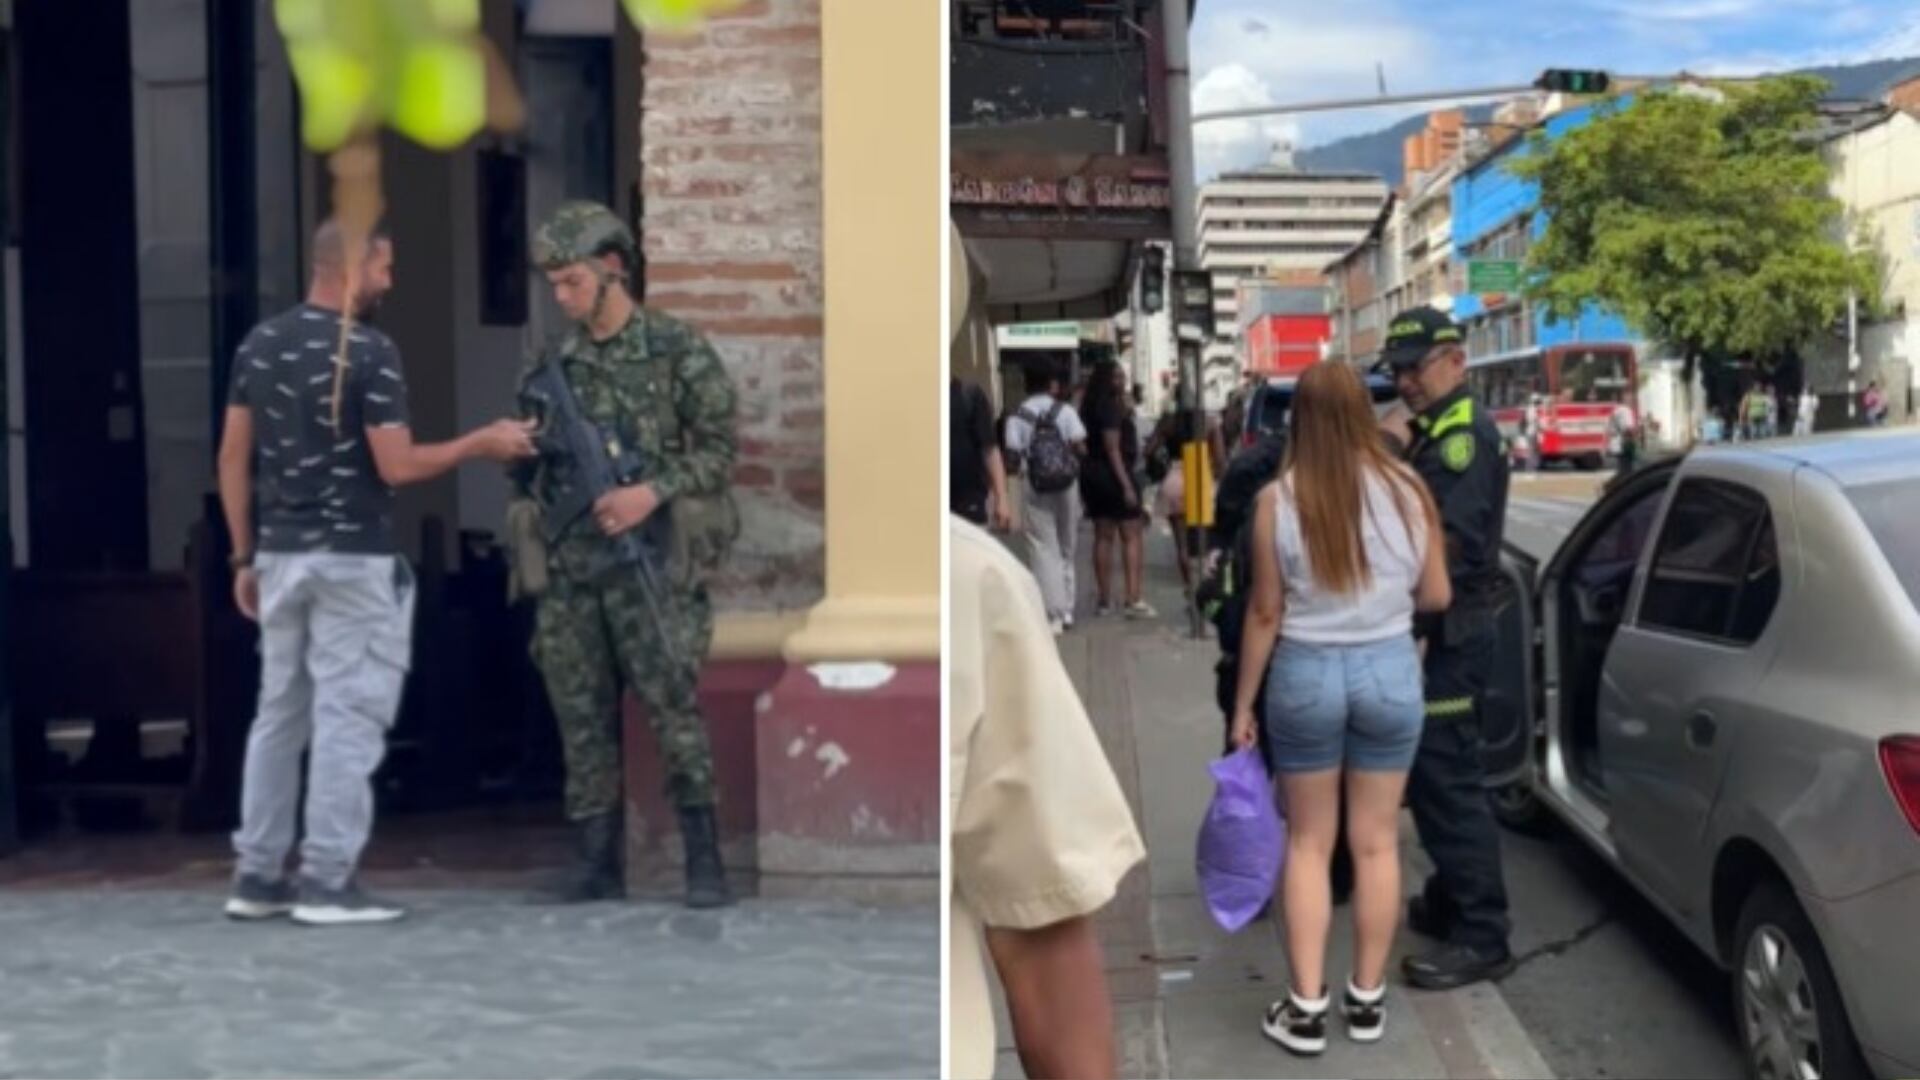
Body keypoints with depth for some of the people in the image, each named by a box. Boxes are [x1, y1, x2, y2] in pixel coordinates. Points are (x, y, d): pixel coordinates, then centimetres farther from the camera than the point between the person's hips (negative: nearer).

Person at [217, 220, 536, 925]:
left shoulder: (259, 343, 9)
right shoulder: (369, 352, -12)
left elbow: (233, 458, 9)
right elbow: (396, 467, -16)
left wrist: (244, 556, 14)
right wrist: (480, 444, -3)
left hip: (281, 555, 7)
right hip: (353, 560, -7)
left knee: (280, 711, 13)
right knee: (347, 716, -1)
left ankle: (257, 876, 17)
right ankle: (328, 881, 1)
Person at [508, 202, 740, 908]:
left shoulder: (680, 352, -2)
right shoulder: (553, 364, 12)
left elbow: (718, 449, -5)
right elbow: (530, 463, 18)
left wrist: (651, 493, -19)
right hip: (566, 564, 5)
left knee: (672, 705, -9)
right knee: (582, 716, 6)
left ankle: (705, 861, -1)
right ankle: (598, 861, 15)